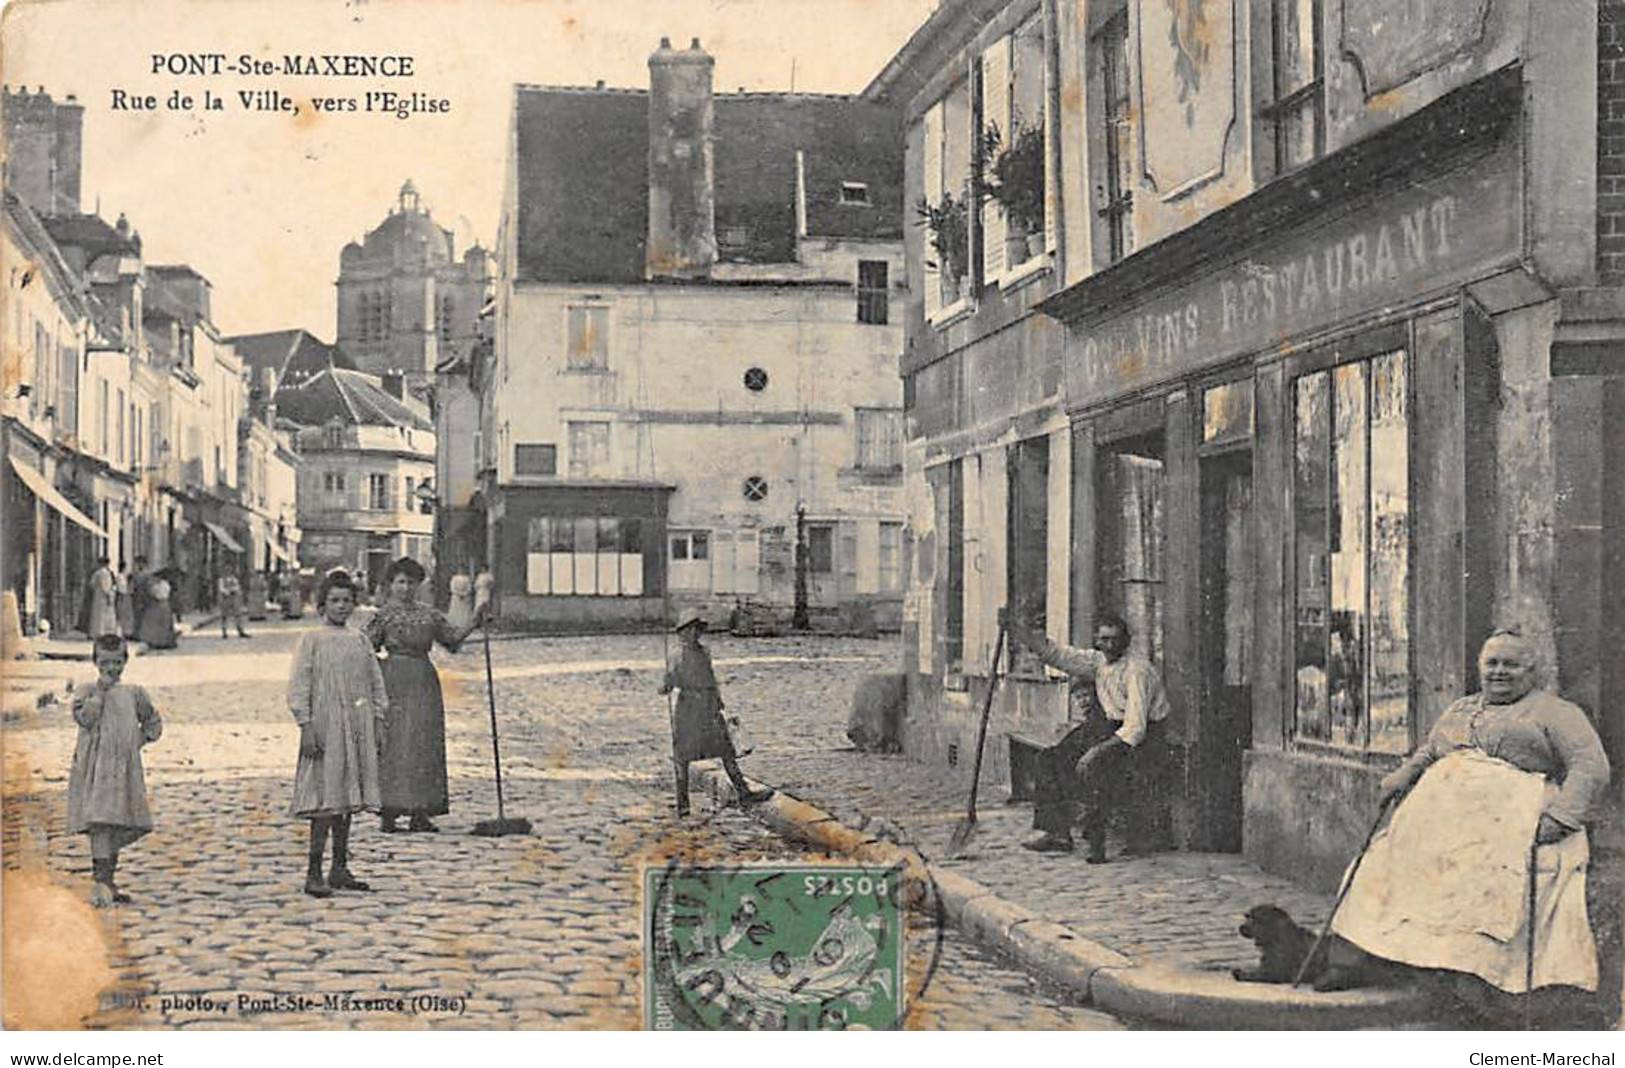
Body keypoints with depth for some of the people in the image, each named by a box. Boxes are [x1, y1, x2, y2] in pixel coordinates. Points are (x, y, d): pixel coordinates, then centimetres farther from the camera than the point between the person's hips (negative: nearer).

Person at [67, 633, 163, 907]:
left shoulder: (134, 693, 11)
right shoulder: (90, 693, 2)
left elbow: (153, 723, 22)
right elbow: (85, 719, -17)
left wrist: (141, 739, 5)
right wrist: (101, 690, -14)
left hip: (126, 769, 4)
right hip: (95, 768, -4)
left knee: (122, 828, 8)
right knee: (100, 823, -15)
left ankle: (109, 883, 19)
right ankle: (101, 881, -19)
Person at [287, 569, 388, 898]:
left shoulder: (359, 639, 12)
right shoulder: (311, 639, -3)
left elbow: (376, 684, 16)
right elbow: (298, 686, -7)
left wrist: (378, 721, 10)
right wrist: (305, 725, -14)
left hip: (357, 729, 6)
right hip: (325, 726, -6)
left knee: (348, 798, 9)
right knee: (326, 800, -10)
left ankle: (340, 869, 16)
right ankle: (314, 873, -8)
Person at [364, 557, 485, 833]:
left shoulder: (429, 614, 15)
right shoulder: (384, 614, 1)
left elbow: (452, 637, 18)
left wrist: (474, 621, 6)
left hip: (424, 681, 5)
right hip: (394, 681, -5)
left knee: (424, 745, 2)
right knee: (393, 744, -7)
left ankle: (420, 814, 4)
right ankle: (389, 813, -4)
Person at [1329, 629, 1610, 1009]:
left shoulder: (1555, 712, 10)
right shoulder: (1460, 710, 29)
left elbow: (1591, 768, -1)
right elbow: (1428, 753, 36)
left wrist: (1560, 817, -17)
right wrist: (1402, 777, 13)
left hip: (1511, 824, -6)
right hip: (1442, 817, 6)